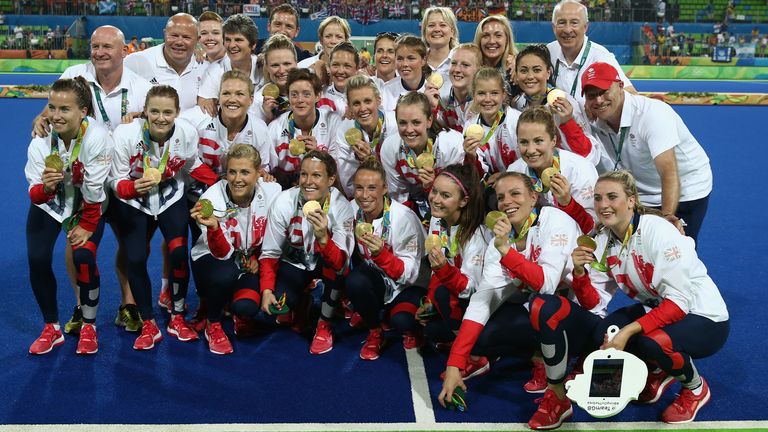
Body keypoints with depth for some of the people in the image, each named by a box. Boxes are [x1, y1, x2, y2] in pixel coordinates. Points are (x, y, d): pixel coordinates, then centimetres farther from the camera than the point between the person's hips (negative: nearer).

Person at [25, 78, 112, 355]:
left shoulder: (97, 137, -33)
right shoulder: (40, 142, -24)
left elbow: (93, 188, -23)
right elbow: (35, 195, -21)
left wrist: (87, 226, -15)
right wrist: (46, 187, -44)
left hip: (87, 206, -2)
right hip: (48, 203, 3)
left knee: (83, 256, -20)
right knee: (37, 259, -10)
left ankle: (89, 327, 3)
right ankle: (52, 328, 11)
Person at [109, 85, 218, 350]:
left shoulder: (187, 133, -22)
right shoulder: (125, 135, -28)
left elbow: (194, 166, -1)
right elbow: (116, 181, -18)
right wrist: (133, 188, -41)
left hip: (171, 199, 1)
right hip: (132, 202, -1)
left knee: (179, 254, -15)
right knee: (135, 260, -12)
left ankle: (177, 318, 8)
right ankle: (149, 326, 7)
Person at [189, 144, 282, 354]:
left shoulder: (272, 192, -20)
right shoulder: (212, 199, -25)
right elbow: (223, 254, -28)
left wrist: (258, 258, -8)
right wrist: (213, 227, -46)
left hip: (251, 260, 2)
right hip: (211, 259, -1)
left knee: (245, 307, -26)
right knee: (225, 274, -36)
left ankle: (241, 314, 15)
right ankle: (212, 325, -5)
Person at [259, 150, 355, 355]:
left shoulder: (341, 208, -25)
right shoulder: (284, 202, -22)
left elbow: (340, 264, -33)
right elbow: (269, 253, -11)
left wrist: (323, 238, -50)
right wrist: (266, 290, -21)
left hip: (325, 264, -1)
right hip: (294, 262, 1)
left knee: (337, 267, -35)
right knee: (274, 309, -21)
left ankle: (324, 325, -10)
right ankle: (302, 301, 17)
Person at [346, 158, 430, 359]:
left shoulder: (403, 217, -24)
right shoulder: (353, 210, -11)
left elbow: (410, 273, -25)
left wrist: (381, 254, -40)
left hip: (408, 285, -3)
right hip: (376, 278, 4)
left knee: (401, 320, -33)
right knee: (354, 281, -30)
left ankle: (409, 330, 8)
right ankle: (375, 333, -3)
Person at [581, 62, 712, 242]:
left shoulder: (653, 113, -28)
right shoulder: (595, 124, -8)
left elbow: (669, 172, -38)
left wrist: (667, 216, -49)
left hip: (685, 193, -5)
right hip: (643, 197, 6)